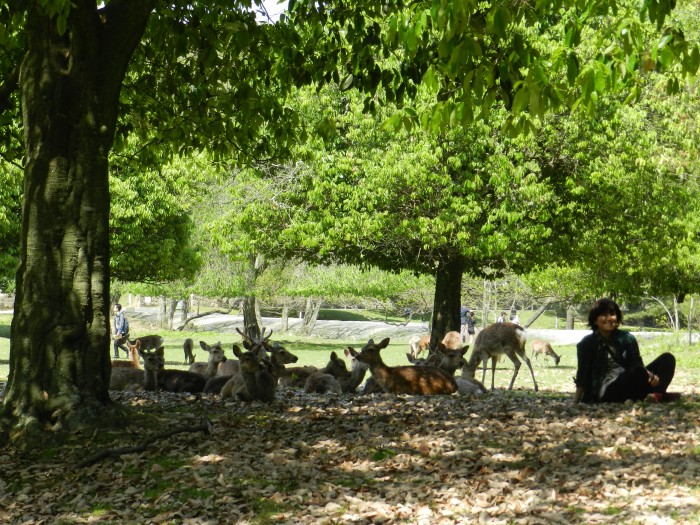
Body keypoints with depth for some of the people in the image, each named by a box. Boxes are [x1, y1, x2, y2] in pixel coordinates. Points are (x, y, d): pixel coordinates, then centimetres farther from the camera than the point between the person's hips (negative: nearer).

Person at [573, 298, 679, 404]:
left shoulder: (627, 338, 10)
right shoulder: (587, 344, 0)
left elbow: (637, 364, 4)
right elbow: (582, 380, 0)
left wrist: (650, 376, -18)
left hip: (629, 387, 6)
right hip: (606, 393, -6)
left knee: (667, 359, -7)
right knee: (638, 371, -34)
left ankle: (654, 395, -29)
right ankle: (661, 396, -11)